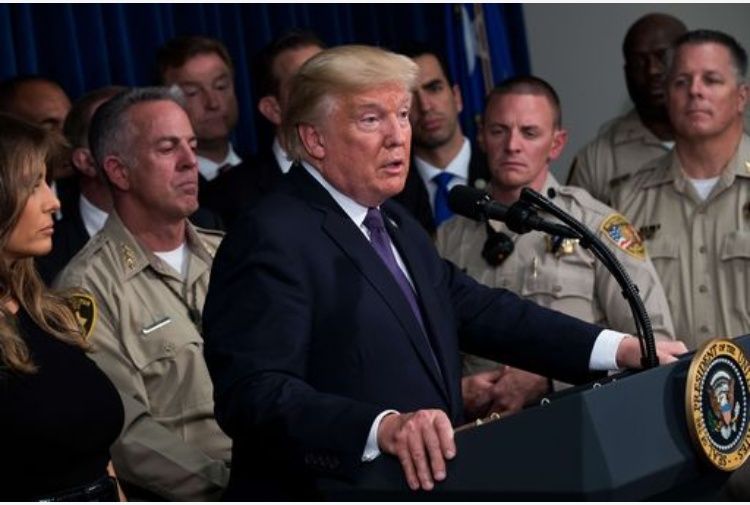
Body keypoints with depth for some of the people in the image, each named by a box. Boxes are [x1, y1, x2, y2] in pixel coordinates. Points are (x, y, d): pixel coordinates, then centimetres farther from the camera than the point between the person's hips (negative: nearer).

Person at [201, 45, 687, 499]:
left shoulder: (395, 223, 18)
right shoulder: (274, 239, -11)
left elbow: (481, 310, 14)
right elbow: (254, 394, -20)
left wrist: (625, 349, 5)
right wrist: (383, 427, -33)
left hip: (426, 492, 7)